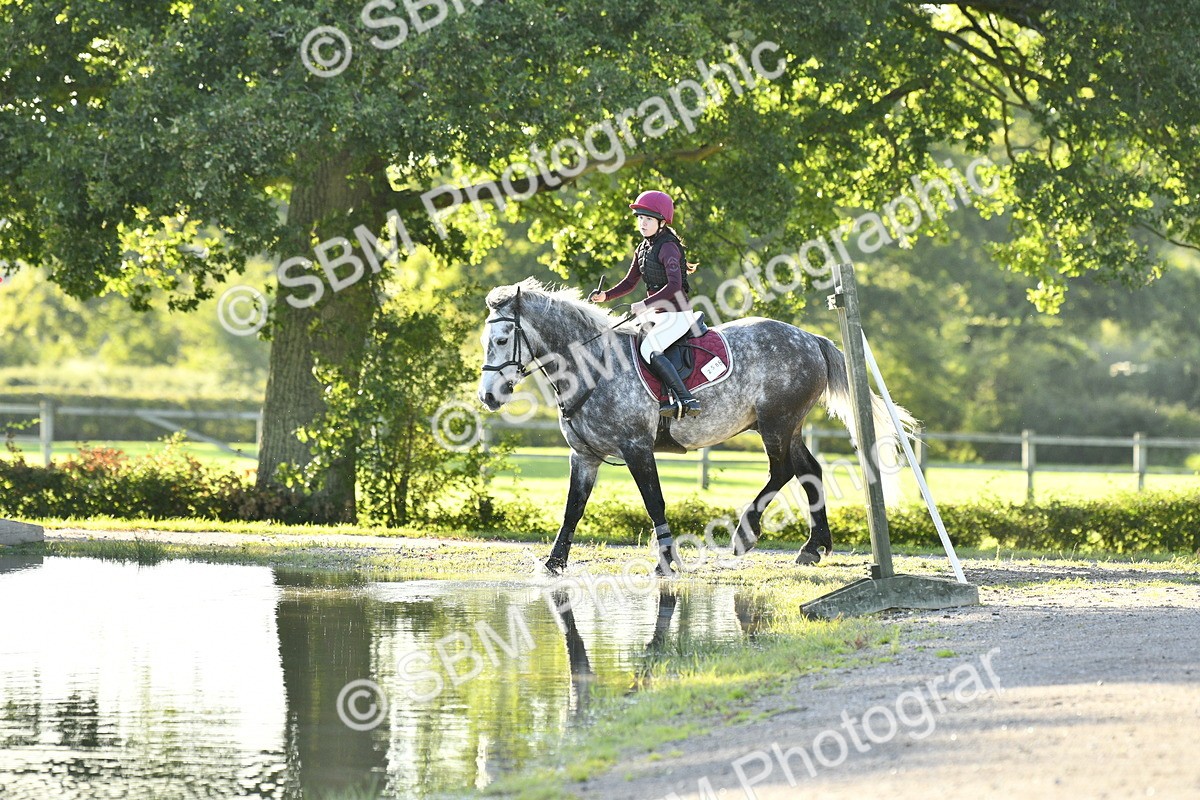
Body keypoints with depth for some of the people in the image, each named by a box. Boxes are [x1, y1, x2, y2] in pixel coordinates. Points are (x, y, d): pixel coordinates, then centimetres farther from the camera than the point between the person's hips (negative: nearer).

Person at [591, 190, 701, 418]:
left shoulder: (668, 247, -16)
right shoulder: (643, 248, 12)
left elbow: (674, 285, -28)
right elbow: (630, 282, 19)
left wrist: (646, 304, -34)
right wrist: (605, 296, 2)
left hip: (677, 314, -10)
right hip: (657, 313, 10)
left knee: (649, 349, -27)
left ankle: (687, 400, -30)